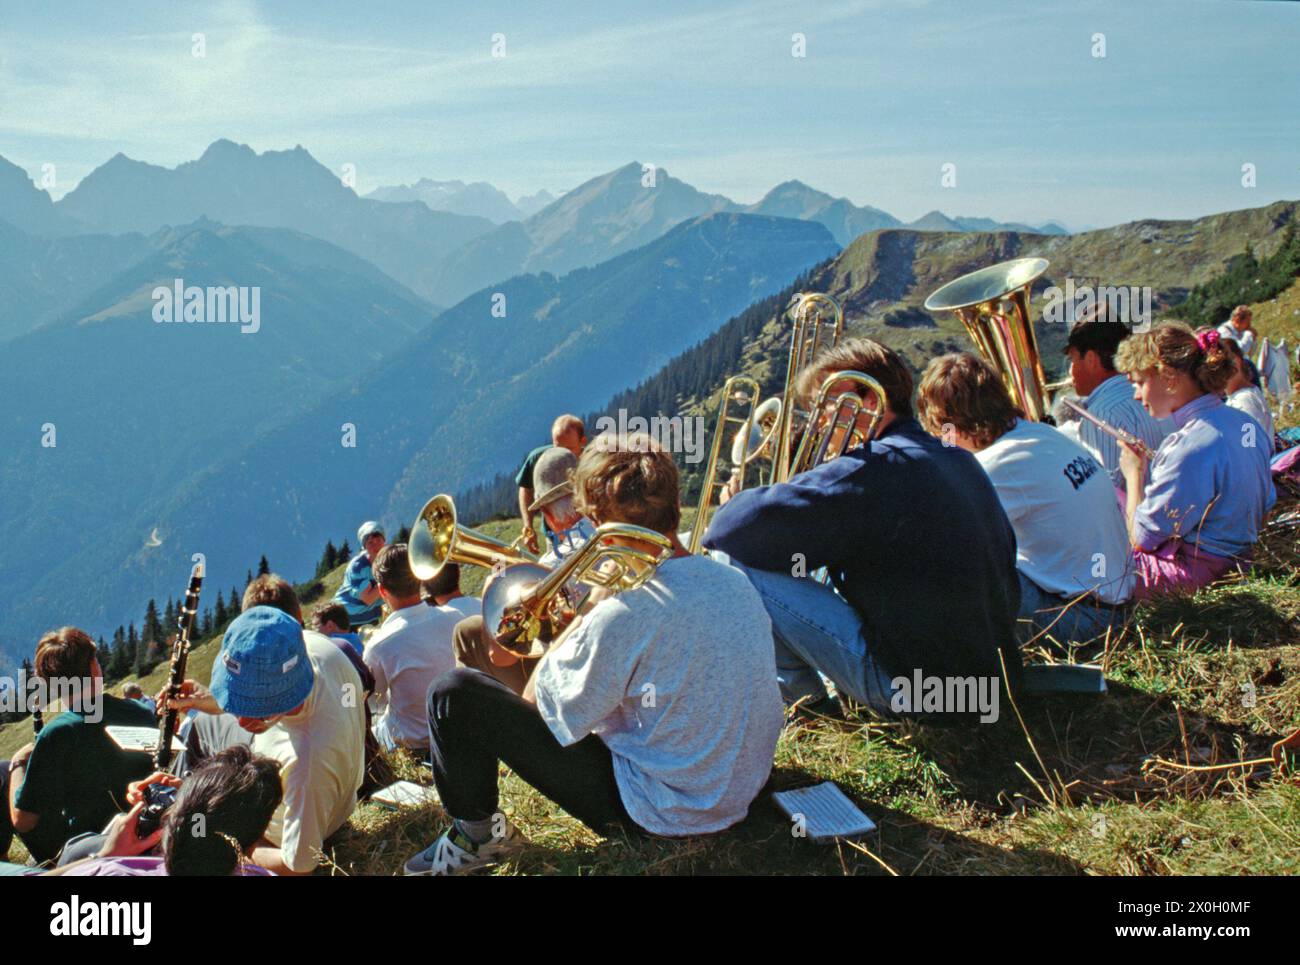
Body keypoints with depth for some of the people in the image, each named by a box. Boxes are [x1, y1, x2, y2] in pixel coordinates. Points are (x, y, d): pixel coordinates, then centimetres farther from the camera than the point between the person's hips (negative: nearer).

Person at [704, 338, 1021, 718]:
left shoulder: (878, 468, -18)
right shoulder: (961, 461, 9)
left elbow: (743, 525, -24)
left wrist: (726, 516, 0)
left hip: (910, 692, -9)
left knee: (740, 564, -7)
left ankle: (807, 699, 10)